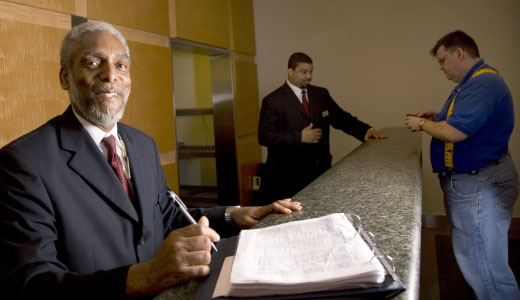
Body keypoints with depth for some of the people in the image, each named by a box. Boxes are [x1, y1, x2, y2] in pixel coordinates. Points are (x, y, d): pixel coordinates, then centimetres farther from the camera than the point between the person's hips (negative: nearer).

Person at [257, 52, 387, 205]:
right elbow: (265, 136, -12)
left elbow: (341, 118, 11)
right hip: (287, 175, -4)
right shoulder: (273, 101, -6)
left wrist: (366, 130, -6)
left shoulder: (321, 94, 10)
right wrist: (300, 137, -18)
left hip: (321, 170, 5)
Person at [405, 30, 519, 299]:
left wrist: (421, 124, -10)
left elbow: (455, 132, -27)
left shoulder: (483, 83, -20)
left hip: (479, 186, -11)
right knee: (472, 260, 21)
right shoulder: (474, 81, 15)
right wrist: (436, 117, 11)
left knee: (485, 269, -2)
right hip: (468, 180, 11)